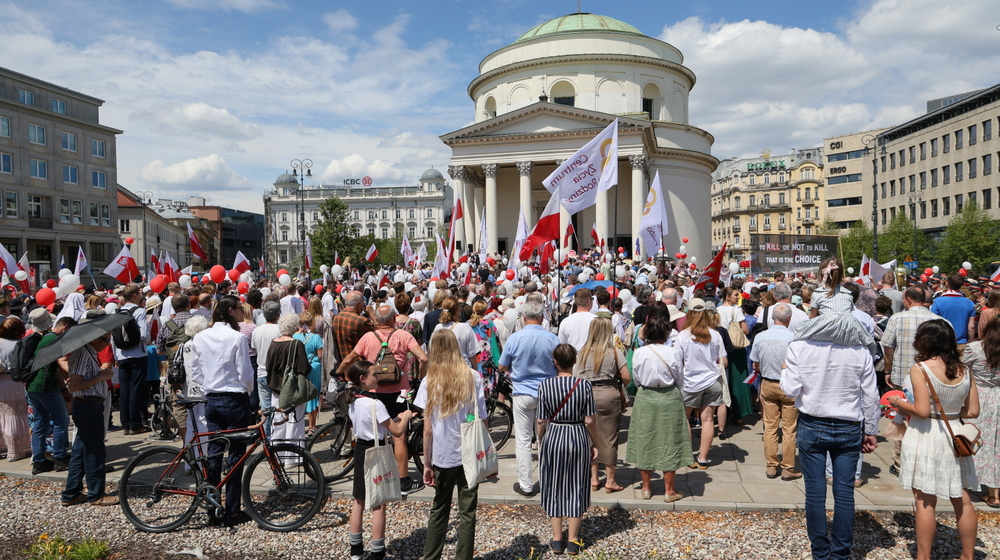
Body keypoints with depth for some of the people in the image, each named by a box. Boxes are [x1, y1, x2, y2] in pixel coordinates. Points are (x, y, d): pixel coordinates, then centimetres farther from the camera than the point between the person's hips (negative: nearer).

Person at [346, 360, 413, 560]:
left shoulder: (352, 403, 3)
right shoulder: (375, 404, -22)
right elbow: (397, 432, -18)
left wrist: (396, 418, 11)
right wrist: (405, 416, 0)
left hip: (359, 450, 8)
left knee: (358, 501, 17)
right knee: (378, 505, 2)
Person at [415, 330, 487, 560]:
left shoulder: (430, 381, -6)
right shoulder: (473, 377, -7)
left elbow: (428, 430, -5)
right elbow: (482, 421, -6)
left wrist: (427, 464, 3)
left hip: (442, 457, 1)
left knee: (439, 509, 18)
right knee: (467, 512, 9)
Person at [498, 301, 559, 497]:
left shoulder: (514, 338, -10)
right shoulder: (552, 339, -8)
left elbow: (502, 366, 1)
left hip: (522, 394, -2)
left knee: (523, 441, 6)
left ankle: (526, 485, 11)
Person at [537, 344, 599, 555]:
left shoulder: (545, 385, -10)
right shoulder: (584, 385, -10)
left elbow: (542, 421, -6)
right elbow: (590, 420, -8)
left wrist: (540, 443, 10)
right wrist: (594, 444, 5)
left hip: (553, 439, 0)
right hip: (579, 438, 0)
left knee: (554, 488, 13)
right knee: (576, 488, 12)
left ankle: (557, 540, 21)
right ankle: (573, 541, 19)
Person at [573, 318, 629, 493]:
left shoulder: (583, 352, 2)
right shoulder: (614, 352, -5)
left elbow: (575, 376, 1)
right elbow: (626, 378, -7)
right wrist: (620, 384, 14)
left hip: (586, 395, 3)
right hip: (609, 395, -3)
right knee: (609, 438, 5)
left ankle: (593, 478, 20)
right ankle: (610, 480, 13)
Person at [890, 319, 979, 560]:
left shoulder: (920, 369, -16)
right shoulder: (964, 370, 1)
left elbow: (922, 410, -20)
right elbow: (973, 411, 3)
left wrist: (899, 403, -3)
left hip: (926, 438, -6)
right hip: (954, 437, 6)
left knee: (925, 502, 4)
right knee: (962, 500, 16)